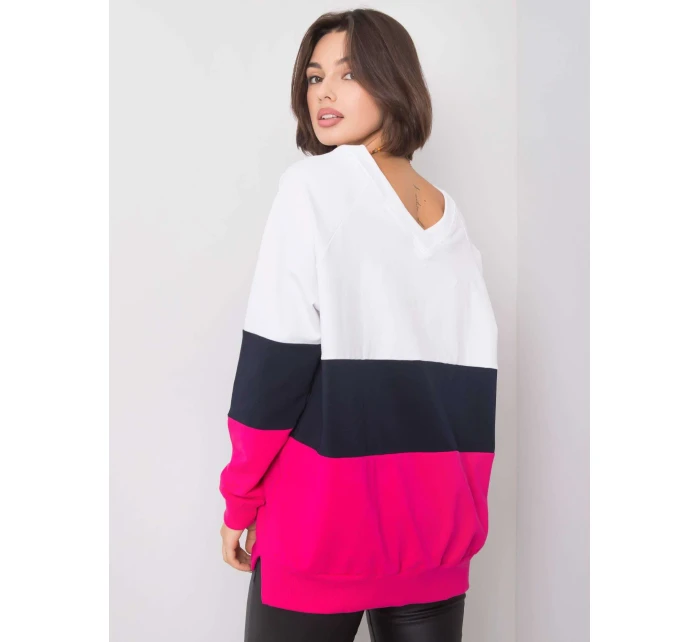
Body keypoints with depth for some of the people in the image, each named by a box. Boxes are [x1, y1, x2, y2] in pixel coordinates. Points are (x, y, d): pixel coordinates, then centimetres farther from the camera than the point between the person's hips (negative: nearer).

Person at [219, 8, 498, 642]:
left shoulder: (312, 184, -9)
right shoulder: (450, 217, 9)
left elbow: (277, 358, -14)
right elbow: (475, 376, 9)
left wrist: (239, 498, -4)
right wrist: (462, 512, 16)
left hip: (328, 516, -5)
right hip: (435, 517, 6)